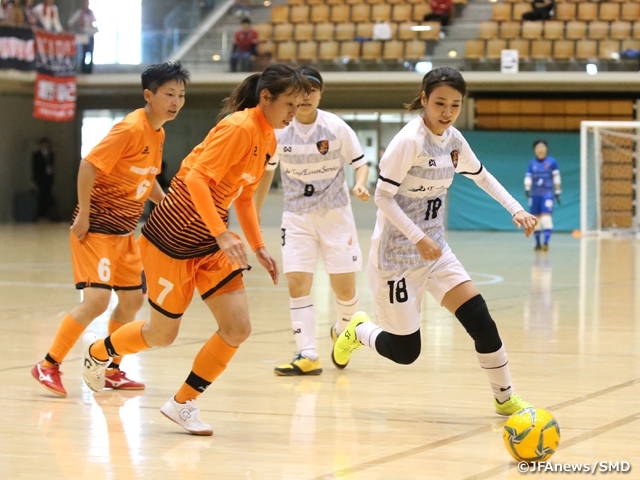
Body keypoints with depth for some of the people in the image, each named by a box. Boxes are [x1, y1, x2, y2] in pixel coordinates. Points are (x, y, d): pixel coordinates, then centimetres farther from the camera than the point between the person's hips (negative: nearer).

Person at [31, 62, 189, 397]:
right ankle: (48, 366, -5)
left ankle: (111, 370, 22)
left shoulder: (158, 134, 8)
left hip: (124, 231, 9)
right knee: (97, 299, -16)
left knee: (132, 299, 10)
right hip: (97, 227, -9)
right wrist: (83, 215, -21)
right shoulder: (130, 129, -19)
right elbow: (88, 166, -22)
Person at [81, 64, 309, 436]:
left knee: (238, 328, -5)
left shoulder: (268, 140, 6)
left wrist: (259, 248, 10)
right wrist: (222, 233, -33)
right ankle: (97, 351, 37)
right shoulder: (239, 128, -21)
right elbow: (196, 178, -28)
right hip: (173, 240, -8)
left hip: (211, 248, 8)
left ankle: (183, 404, 10)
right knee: (163, 334, 7)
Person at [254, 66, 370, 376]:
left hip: (335, 214, -1)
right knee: (297, 284, -11)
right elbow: (267, 169, 11)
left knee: (344, 287, 0)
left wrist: (360, 185, -23)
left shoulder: (336, 127, -11)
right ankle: (307, 356, -8)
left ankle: (343, 329, 32)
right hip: (297, 216, 1)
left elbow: (360, 163, -1)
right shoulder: (279, 131, -6)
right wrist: (254, 214, 14)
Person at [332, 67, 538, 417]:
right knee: (405, 350, -1)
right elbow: (383, 197, -20)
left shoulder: (453, 139, 2)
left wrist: (515, 209, 9)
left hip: (434, 250, 6)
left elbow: (481, 176, 20)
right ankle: (358, 331, 31)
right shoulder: (410, 141, -20)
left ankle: (505, 398, 7)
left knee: (479, 318, -9)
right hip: (397, 253, -6)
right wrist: (418, 239, -29)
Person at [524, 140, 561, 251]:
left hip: (547, 193, -3)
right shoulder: (532, 163, 8)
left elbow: (556, 178, 4)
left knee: (546, 218, -15)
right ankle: (537, 243, 15)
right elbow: (528, 177, 6)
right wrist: (527, 189, -11)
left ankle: (546, 242, -21)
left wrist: (557, 193, 3)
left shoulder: (552, 162, 1)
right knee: (535, 220, 5)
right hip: (535, 195, 3)